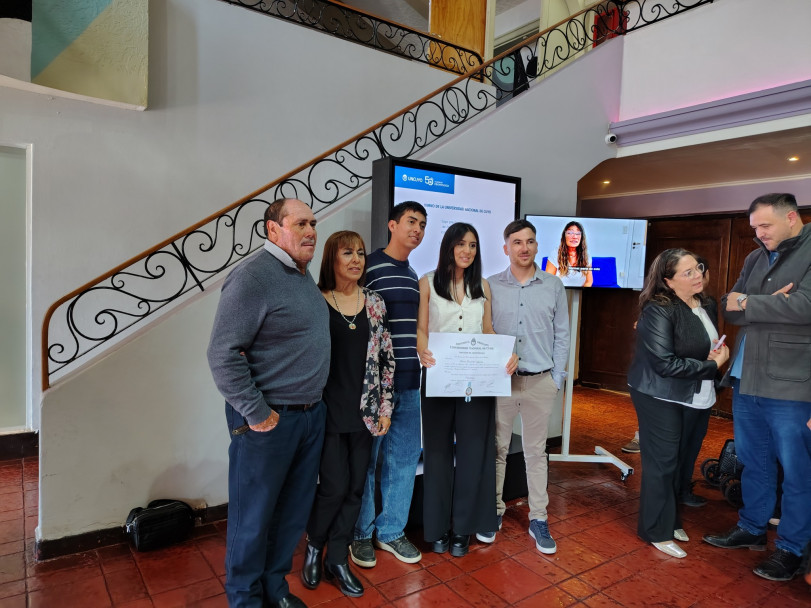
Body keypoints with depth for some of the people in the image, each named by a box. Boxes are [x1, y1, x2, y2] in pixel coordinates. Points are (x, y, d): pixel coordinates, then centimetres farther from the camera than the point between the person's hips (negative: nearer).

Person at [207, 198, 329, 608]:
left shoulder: (304, 275, 10)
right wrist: (256, 413, -18)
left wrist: (313, 404, 14)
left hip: (312, 414, 8)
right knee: (254, 516, 10)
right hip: (269, 420, -8)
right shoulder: (253, 277, -17)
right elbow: (223, 353, -21)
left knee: (293, 512, 19)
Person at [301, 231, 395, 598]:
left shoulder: (375, 303, 5)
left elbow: (386, 358, 7)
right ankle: (314, 547, 28)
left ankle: (337, 560, 28)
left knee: (355, 488, 10)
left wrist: (384, 407, 4)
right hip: (327, 411, -4)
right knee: (335, 487, -1)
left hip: (364, 411, 4)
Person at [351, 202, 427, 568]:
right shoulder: (370, 266, -8)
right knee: (366, 459, 6)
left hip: (409, 382, 7)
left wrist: (421, 358, 13)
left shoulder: (414, 276, 15)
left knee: (404, 459, 13)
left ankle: (391, 531, 29)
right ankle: (361, 534, 24)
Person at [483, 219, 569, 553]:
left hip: (540, 382, 1)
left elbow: (561, 335, 5)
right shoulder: (491, 286, 0)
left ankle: (538, 519, 23)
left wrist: (557, 377, 1)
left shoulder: (554, 286, 3)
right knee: (497, 449, 9)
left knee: (536, 452, 11)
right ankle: (493, 511, 25)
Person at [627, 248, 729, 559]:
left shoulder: (708, 306, 4)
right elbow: (664, 363, -24)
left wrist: (722, 352, -3)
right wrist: (711, 365, -16)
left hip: (697, 398, 7)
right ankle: (658, 530, 17)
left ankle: (671, 518, 33)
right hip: (662, 398, -7)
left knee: (683, 462, 15)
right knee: (662, 464, 2)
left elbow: (714, 347, 21)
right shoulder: (658, 311, -19)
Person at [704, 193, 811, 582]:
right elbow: (730, 309, 7)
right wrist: (768, 305, -13)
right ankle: (751, 528, 34)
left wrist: (749, 303, -12)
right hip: (746, 382, 7)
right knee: (753, 463, 18)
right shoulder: (756, 258, 11)